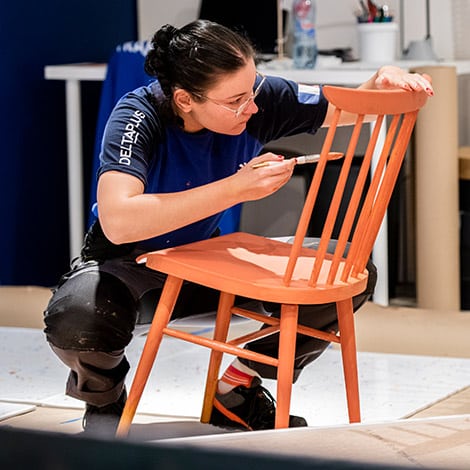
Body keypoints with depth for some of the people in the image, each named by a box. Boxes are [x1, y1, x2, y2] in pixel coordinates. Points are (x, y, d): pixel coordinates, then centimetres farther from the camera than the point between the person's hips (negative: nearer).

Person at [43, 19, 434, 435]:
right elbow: (117, 222, -44)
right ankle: (104, 399, -1)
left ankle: (236, 393, 6)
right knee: (77, 322, -40)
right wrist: (236, 189, -45)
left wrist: (383, 81, -27)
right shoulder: (139, 116, -29)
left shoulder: (256, 96, -16)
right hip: (128, 265, -5)